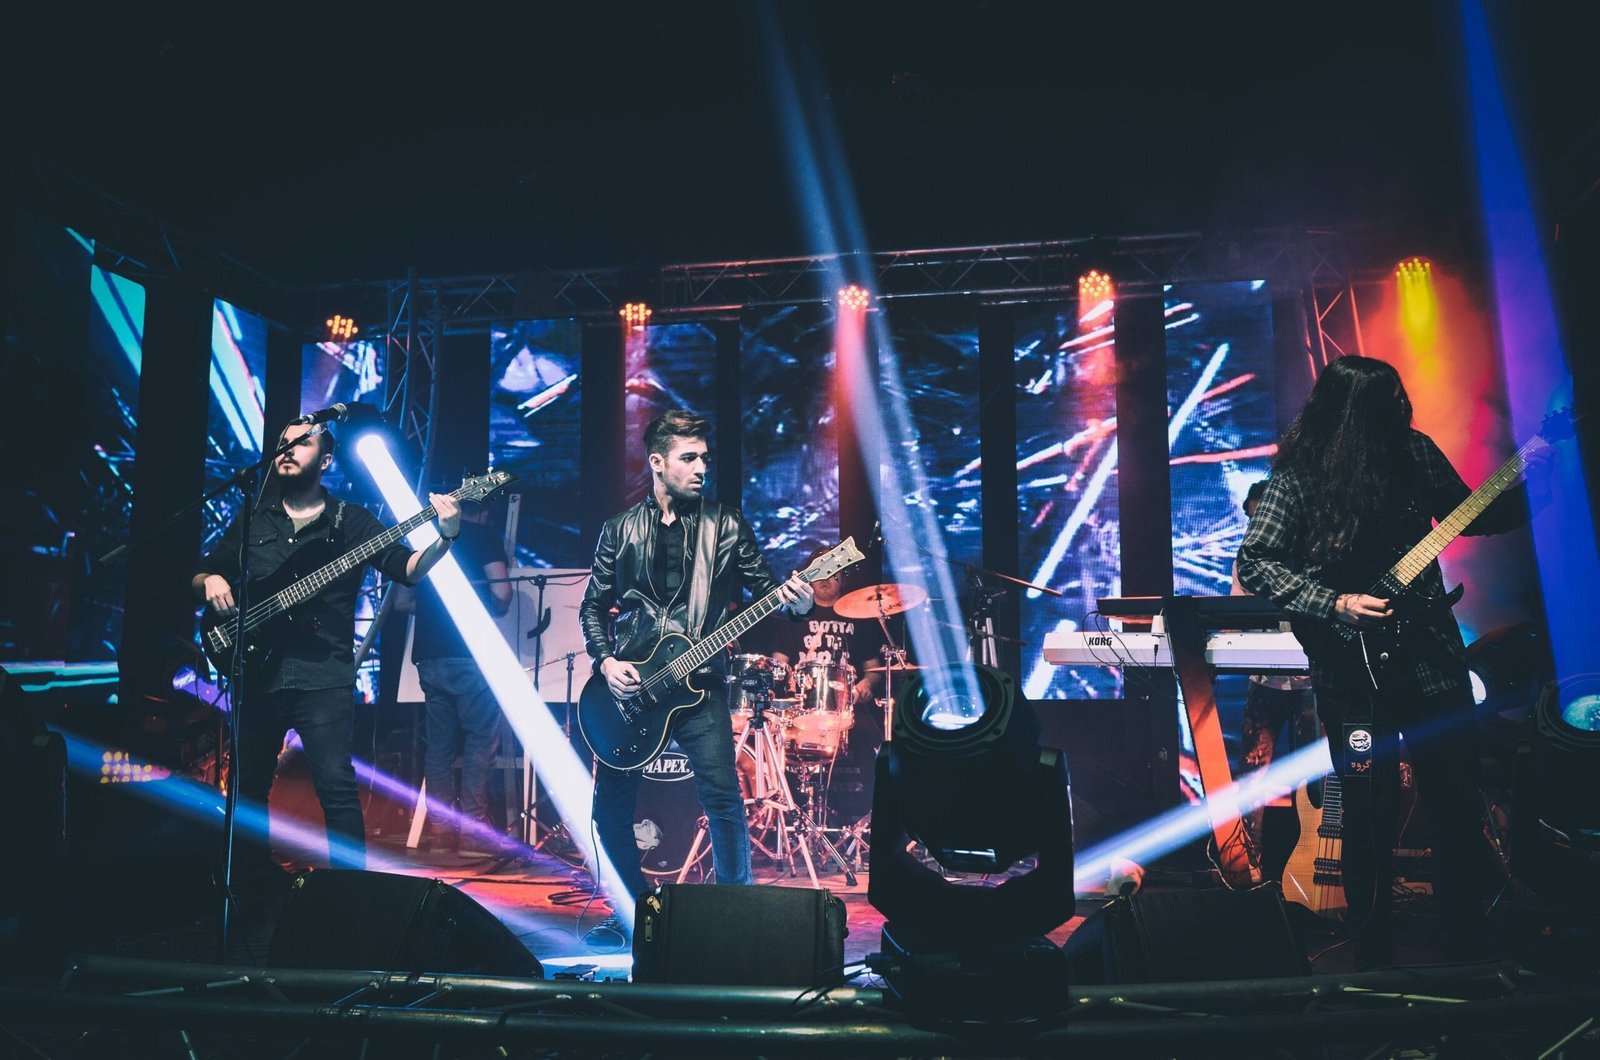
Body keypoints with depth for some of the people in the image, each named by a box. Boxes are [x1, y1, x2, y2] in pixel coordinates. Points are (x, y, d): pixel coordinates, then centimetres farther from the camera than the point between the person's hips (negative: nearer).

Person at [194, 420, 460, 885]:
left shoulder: (351, 521, 4)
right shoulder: (252, 520, 15)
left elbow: (407, 570, -5)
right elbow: (201, 574, 20)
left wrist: (445, 538, -23)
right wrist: (210, 581, -4)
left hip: (323, 676, -4)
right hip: (257, 674, 4)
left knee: (337, 785, -8)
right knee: (248, 785, 13)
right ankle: (252, 883, 29)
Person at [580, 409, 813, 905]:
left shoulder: (725, 524, 4)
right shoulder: (620, 530, 9)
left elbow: (764, 588, 2)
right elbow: (593, 606, 12)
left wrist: (793, 600, -21)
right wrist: (606, 662, -4)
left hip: (698, 682, -2)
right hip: (627, 683, 2)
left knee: (723, 798, -14)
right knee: (610, 807, 5)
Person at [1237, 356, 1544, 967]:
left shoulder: (1415, 451, 1)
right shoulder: (1298, 476, -12)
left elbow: (1474, 517, 14)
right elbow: (1254, 563, -13)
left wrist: (1528, 483, -2)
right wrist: (1334, 605, -20)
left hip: (1432, 656, 4)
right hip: (1355, 670, -4)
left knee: (1457, 802, 12)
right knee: (1372, 816, 5)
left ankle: (1467, 947, 31)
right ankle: (1373, 952, 25)